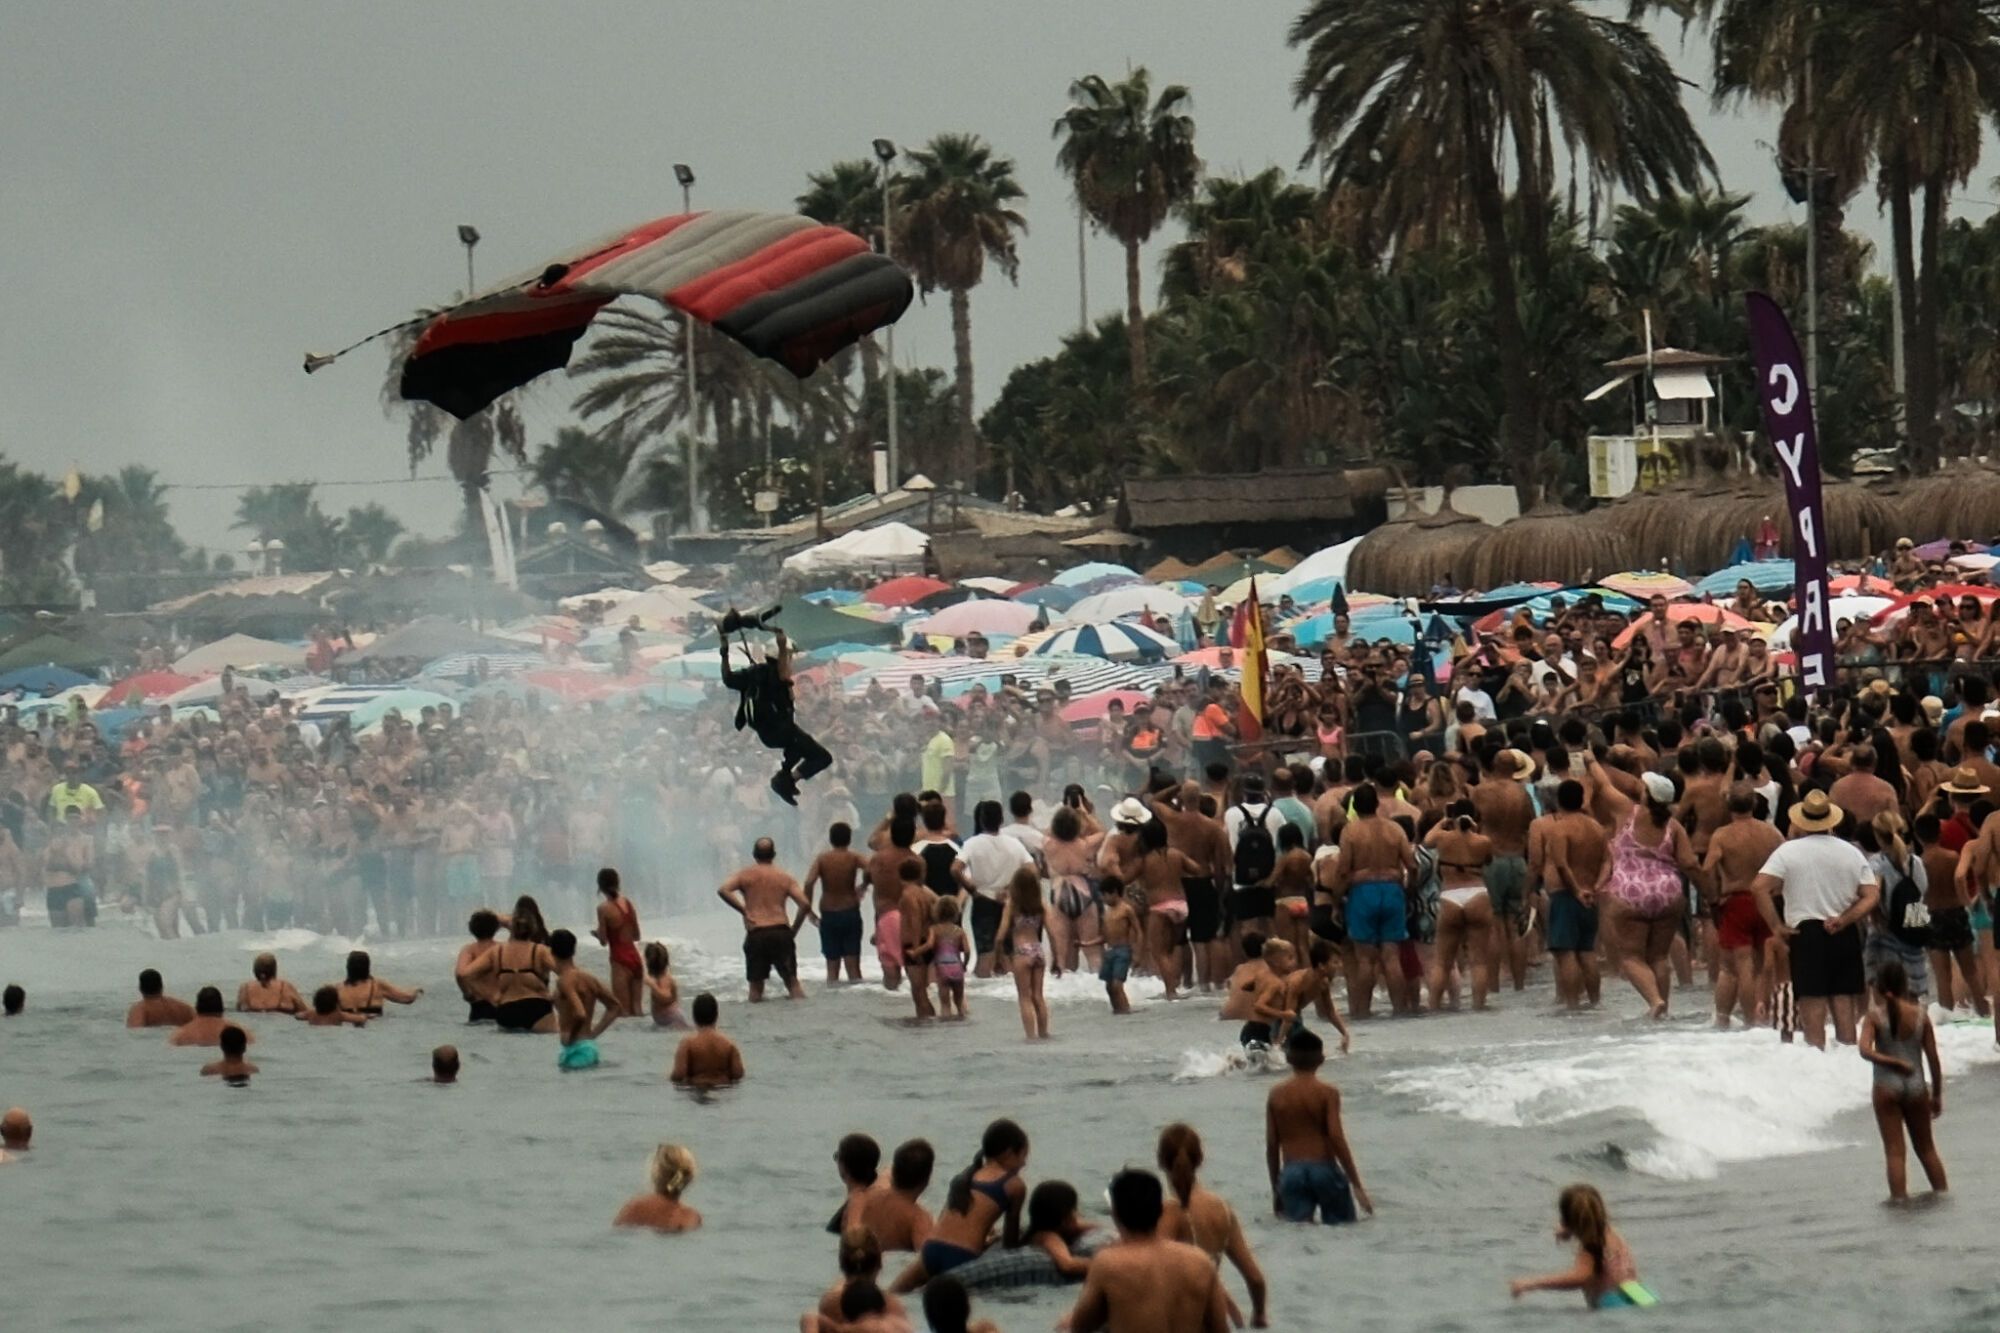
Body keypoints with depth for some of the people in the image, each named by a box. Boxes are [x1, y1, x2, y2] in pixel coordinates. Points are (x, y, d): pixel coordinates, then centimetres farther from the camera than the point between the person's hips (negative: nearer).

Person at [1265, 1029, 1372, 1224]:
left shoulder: (1276, 1096, 6)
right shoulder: (1328, 1093, -2)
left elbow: (1271, 1145, 7)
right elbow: (1337, 1139, -9)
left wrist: (1276, 1188, 17)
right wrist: (1357, 1185, -5)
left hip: (1292, 1172, 2)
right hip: (1325, 1170, -2)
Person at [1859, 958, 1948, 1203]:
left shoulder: (1875, 1017, -8)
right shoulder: (1920, 1015, -3)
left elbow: (1865, 1050, -24)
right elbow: (1933, 1058, 0)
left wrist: (1893, 1062, -15)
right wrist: (1937, 1094, 8)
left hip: (1887, 1088, -2)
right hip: (1916, 1086, 2)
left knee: (1894, 1150, 3)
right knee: (1926, 1148, 18)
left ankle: (1899, 1197, -3)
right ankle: (1942, 1191, 21)